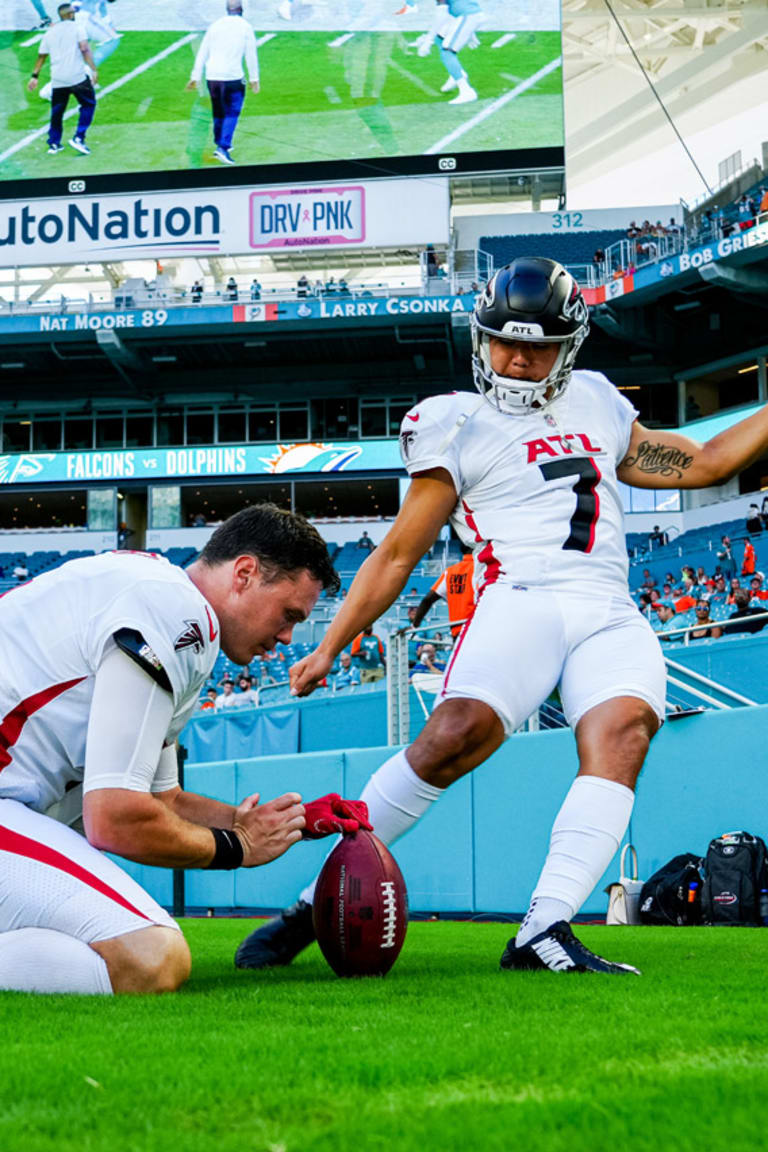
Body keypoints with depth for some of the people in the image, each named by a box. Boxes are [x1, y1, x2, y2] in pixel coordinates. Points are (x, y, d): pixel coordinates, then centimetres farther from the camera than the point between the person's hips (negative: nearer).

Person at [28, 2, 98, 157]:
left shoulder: (49, 33, 13)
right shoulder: (75, 27, 1)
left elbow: (41, 56, 15)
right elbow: (85, 50, -10)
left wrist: (35, 76, 21)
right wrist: (94, 70, -13)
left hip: (57, 80, 4)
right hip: (77, 76, -4)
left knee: (57, 111, 15)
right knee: (88, 104, 11)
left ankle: (54, 143, 15)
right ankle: (78, 138, 0)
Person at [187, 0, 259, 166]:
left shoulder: (215, 25, 9)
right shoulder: (245, 27, 0)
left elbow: (202, 53, 8)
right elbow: (251, 55, -2)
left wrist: (195, 77, 10)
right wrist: (254, 79, 4)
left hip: (212, 77, 4)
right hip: (233, 76, -4)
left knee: (218, 113, 18)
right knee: (232, 113, 0)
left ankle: (220, 144, 29)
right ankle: (223, 148, -14)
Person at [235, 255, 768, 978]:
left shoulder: (596, 405, 26)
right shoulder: (458, 426, 11)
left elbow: (702, 464, 33)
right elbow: (398, 553, 11)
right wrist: (330, 647, 6)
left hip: (610, 615, 4)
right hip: (520, 597, -4)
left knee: (623, 731, -27)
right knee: (456, 734, -29)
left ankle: (544, 933, -35)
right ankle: (315, 903, -19)